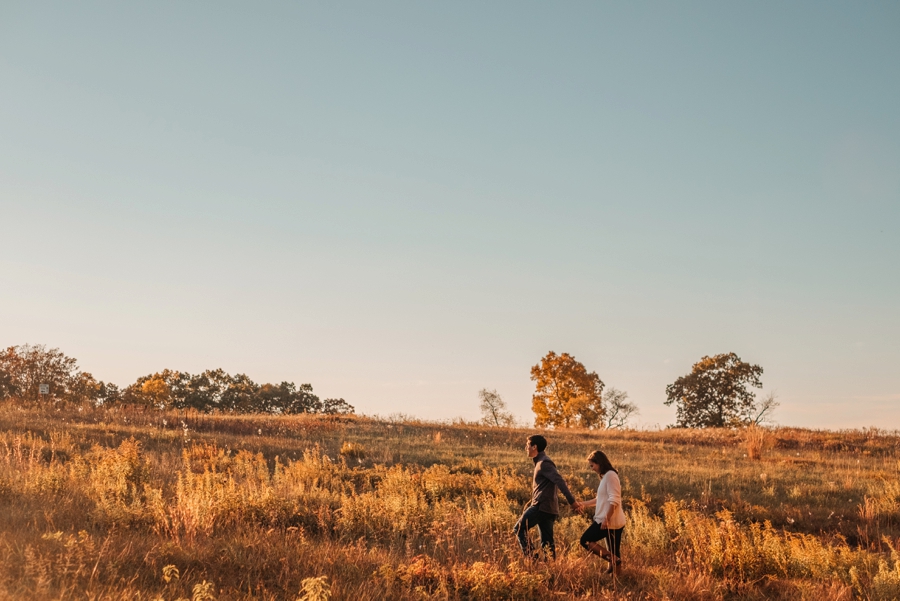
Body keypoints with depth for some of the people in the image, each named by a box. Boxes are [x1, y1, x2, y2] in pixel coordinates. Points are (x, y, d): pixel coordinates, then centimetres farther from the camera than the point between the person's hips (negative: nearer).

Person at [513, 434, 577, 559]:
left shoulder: (544, 463, -12)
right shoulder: (540, 462, 19)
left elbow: (560, 481, -20)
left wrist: (572, 501, -26)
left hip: (542, 506, -9)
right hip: (548, 507, 9)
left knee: (519, 529, -2)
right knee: (547, 541, 8)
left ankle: (531, 556, -8)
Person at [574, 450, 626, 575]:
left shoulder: (610, 475, -13)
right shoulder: (606, 476, 16)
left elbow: (614, 500, -21)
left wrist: (606, 519, -24)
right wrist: (585, 504, 27)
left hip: (609, 521, -10)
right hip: (615, 522, 10)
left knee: (585, 541, -4)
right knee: (615, 553, 9)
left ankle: (612, 560, -12)